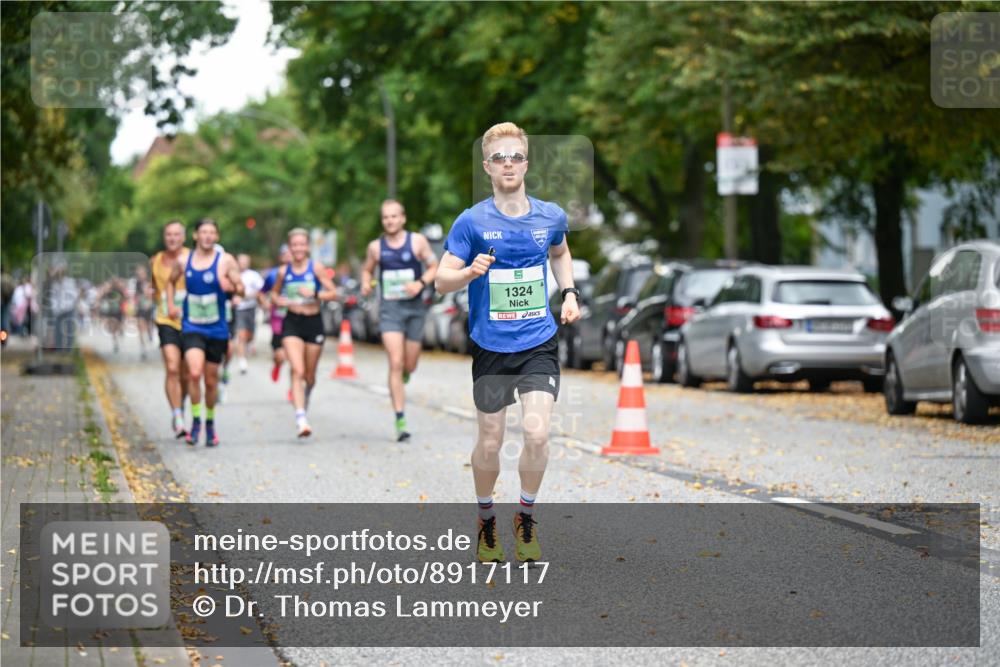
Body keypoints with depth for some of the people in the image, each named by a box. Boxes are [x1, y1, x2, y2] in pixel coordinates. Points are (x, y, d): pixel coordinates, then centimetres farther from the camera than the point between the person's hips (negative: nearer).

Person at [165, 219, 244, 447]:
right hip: (191, 327, 0)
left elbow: (241, 289, -3)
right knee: (194, 372, -22)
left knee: (211, 380, 9)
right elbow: (171, 280, 22)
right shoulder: (184, 260, 3)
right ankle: (195, 421, -8)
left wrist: (231, 287, -26)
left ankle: (210, 423, 30)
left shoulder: (225, 261, -4)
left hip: (217, 329, 0)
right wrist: (171, 304, 8)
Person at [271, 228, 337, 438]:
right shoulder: (284, 271, 3)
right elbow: (275, 292, 20)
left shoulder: (316, 268, -3)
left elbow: (333, 293, -6)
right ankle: (300, 418, -24)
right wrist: (278, 300, -2)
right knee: (297, 371, -18)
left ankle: (305, 399, 46)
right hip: (292, 323, 0)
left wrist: (314, 294, -21)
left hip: (313, 322, 0)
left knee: (309, 375, 12)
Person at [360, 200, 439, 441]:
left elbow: (434, 267, 3)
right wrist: (365, 284, -3)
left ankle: (404, 374, 48)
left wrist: (421, 283, -15)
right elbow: (367, 269, 19)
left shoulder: (417, 241, -1)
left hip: (414, 307, 1)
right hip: (389, 308, -1)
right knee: (395, 364, -13)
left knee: (409, 366, 7)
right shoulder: (376, 247, 3)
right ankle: (400, 421, -13)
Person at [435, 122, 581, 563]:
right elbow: (442, 280, -6)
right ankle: (486, 519, 29)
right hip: (490, 348, -1)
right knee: (490, 443, 5)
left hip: (539, 345, 1)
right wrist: (470, 271, -25)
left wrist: (569, 294, 12)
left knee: (537, 433, -14)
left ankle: (526, 515, 8)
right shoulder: (472, 221, -6)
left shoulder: (550, 216, 3)